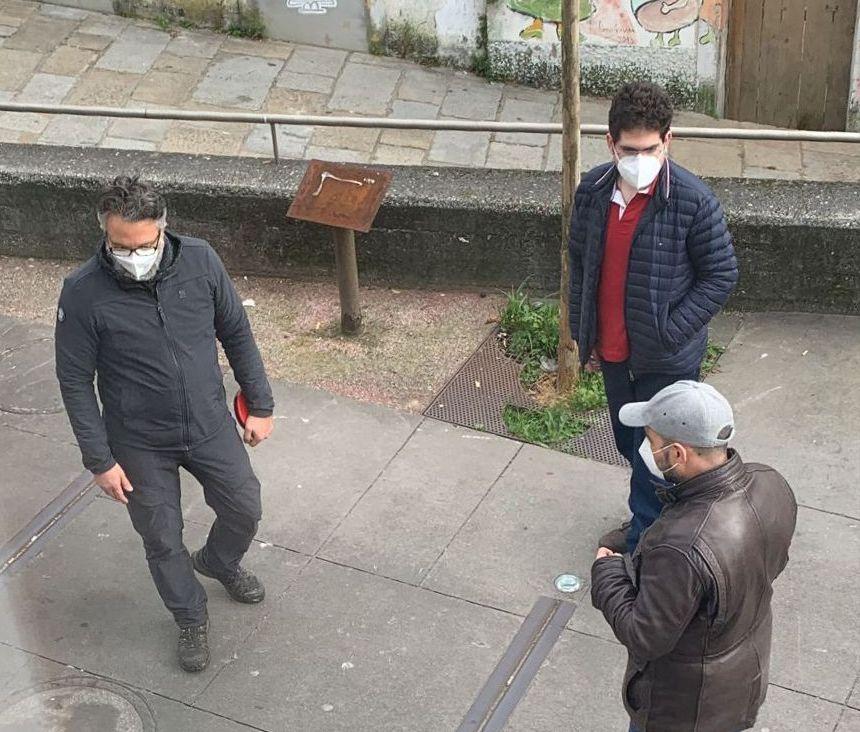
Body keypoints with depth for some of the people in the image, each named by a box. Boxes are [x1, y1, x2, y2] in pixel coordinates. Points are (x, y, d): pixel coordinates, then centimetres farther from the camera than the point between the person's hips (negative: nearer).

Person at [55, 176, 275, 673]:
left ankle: (219, 563, 53)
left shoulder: (199, 260, -17)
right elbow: (75, 381, -13)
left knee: (244, 509, 18)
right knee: (163, 539, 13)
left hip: (211, 425, 3)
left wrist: (260, 404, 2)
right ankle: (191, 617, 41)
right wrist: (100, 460, -11)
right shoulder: (84, 294, -24)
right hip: (140, 444, -2)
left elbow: (236, 333, -2)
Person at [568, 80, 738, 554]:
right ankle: (651, 519, 46)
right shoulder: (593, 190, -6)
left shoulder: (694, 201, -21)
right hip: (612, 351, 6)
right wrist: (582, 332, 9)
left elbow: (721, 276, -12)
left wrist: (669, 332, -18)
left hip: (667, 359, -5)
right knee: (629, 443, 23)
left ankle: (641, 547, 22)